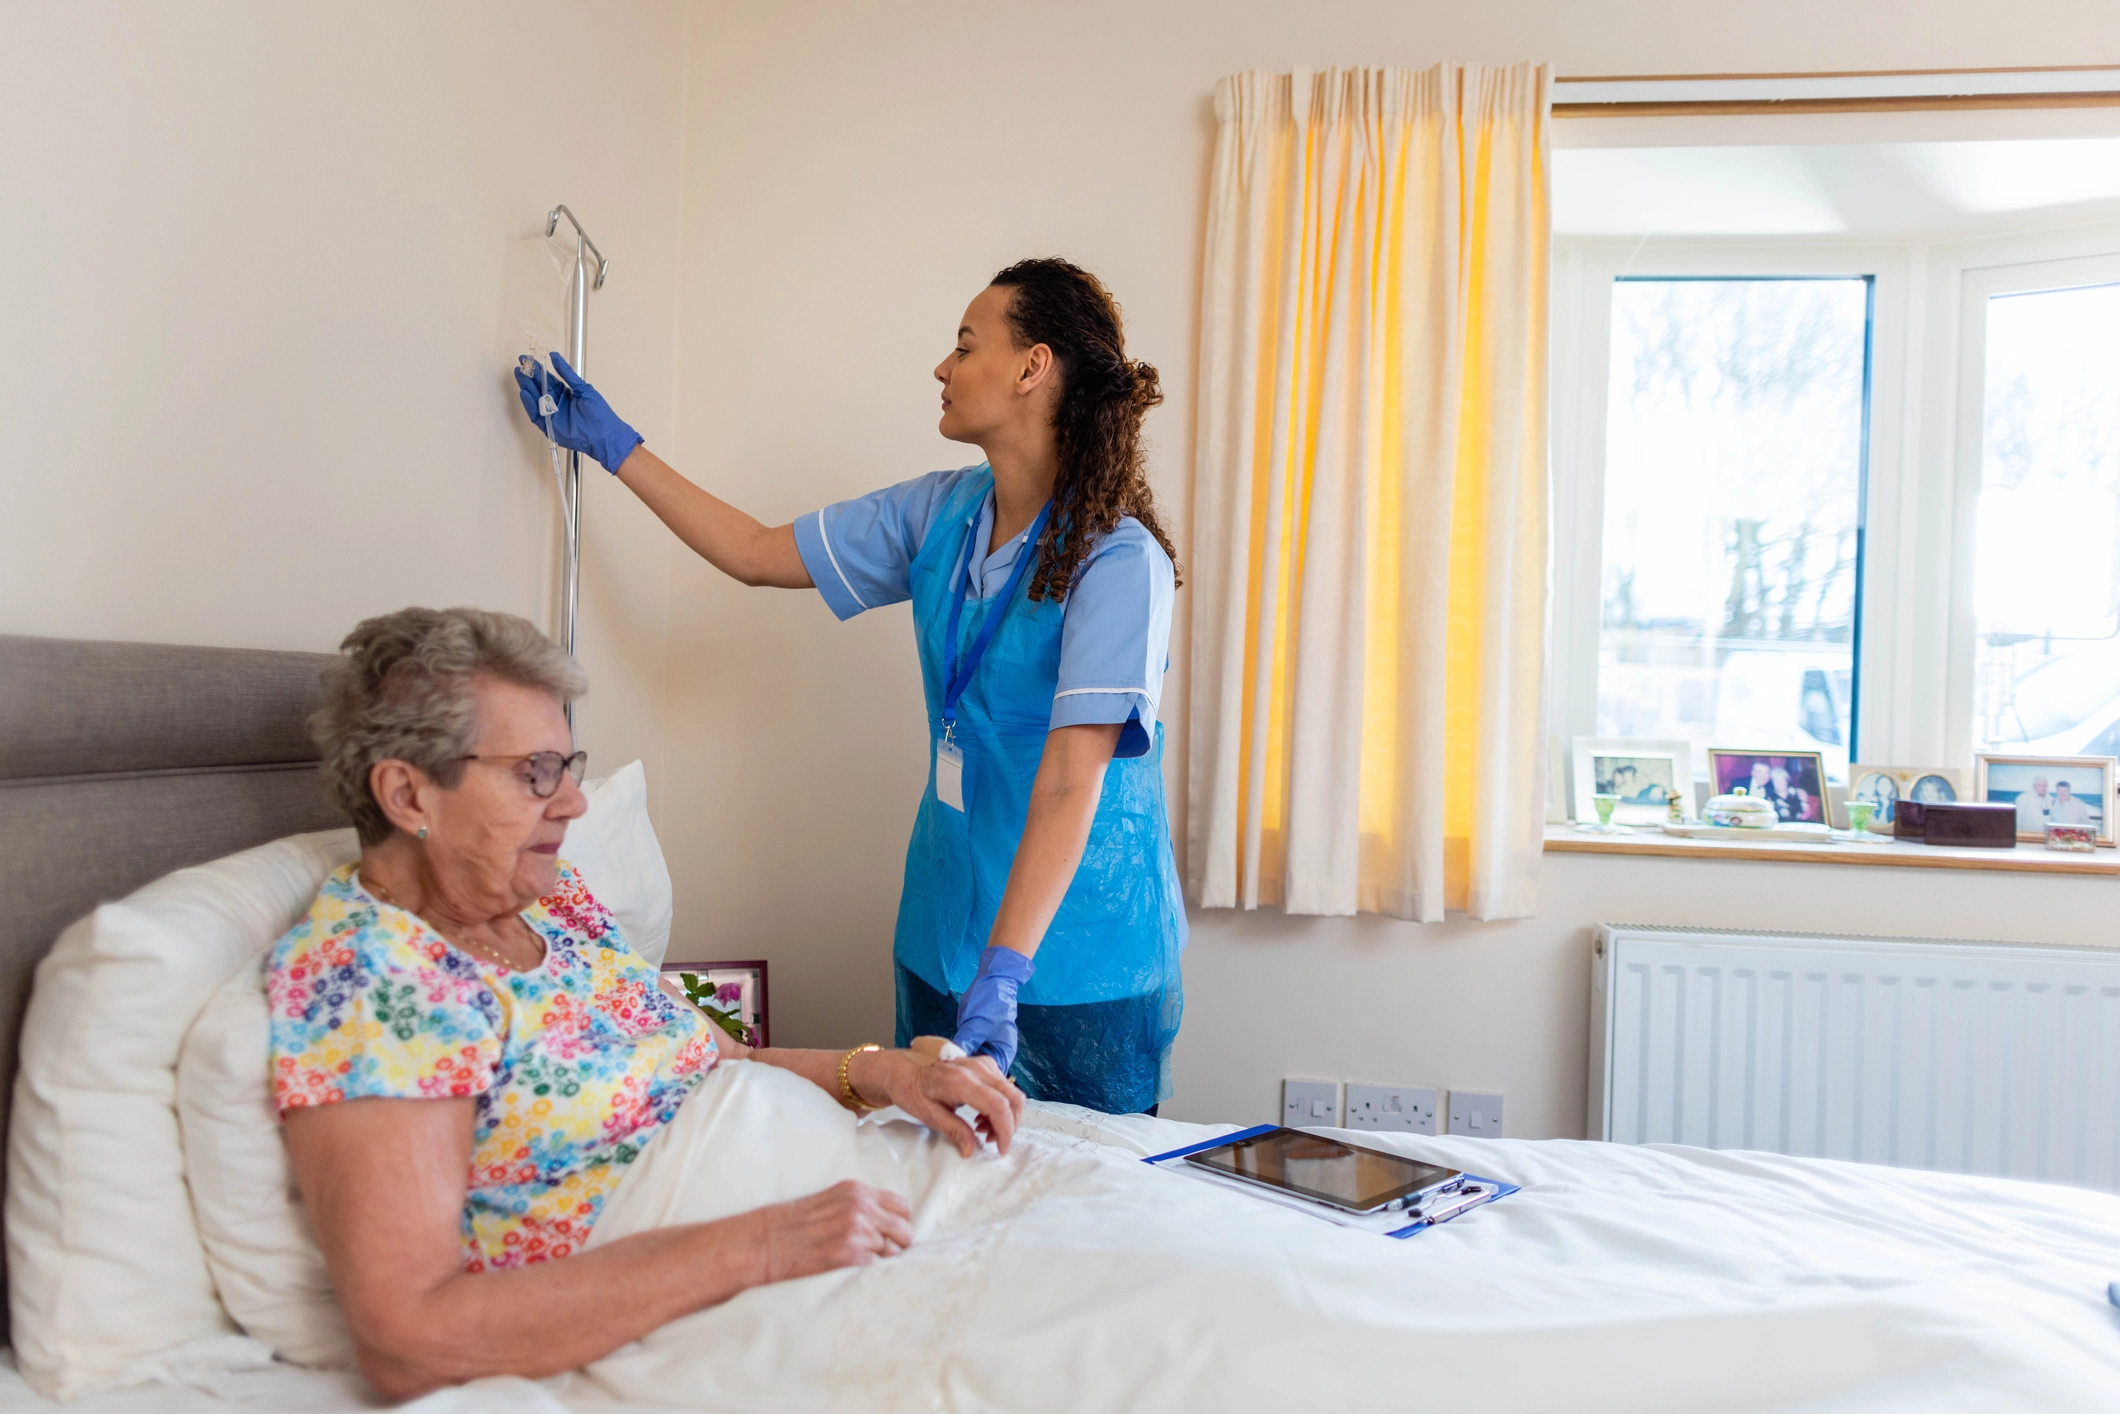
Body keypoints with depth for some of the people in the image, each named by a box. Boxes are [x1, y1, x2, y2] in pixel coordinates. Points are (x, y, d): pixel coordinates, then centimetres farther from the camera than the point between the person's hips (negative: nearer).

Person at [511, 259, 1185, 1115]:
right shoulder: (939, 514, 3)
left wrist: (1002, 975, -31)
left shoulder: (1118, 559, -19)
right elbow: (757, 554, 13)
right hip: (943, 939, 7)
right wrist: (613, 445, 18)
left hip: (1083, 962, -6)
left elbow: (1070, 783, -26)